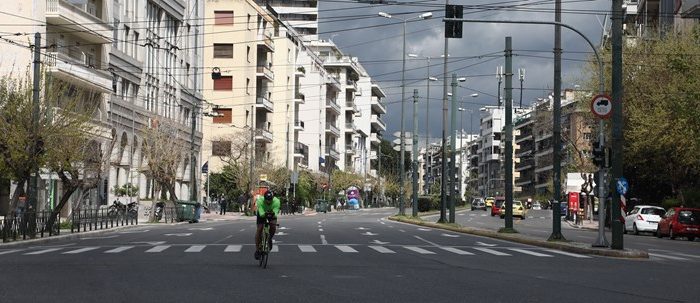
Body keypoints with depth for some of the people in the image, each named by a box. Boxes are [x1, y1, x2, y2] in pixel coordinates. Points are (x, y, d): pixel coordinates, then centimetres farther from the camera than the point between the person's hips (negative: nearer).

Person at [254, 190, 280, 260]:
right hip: (262, 213, 0)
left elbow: (276, 213, -39)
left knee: (273, 226, -25)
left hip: (272, 214, 0)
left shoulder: (276, 201, -35)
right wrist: (265, 214, -63)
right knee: (259, 229, -13)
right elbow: (261, 213, -41)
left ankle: (270, 239, 6)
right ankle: (257, 249, -3)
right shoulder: (260, 200, -36)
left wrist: (273, 214, -62)